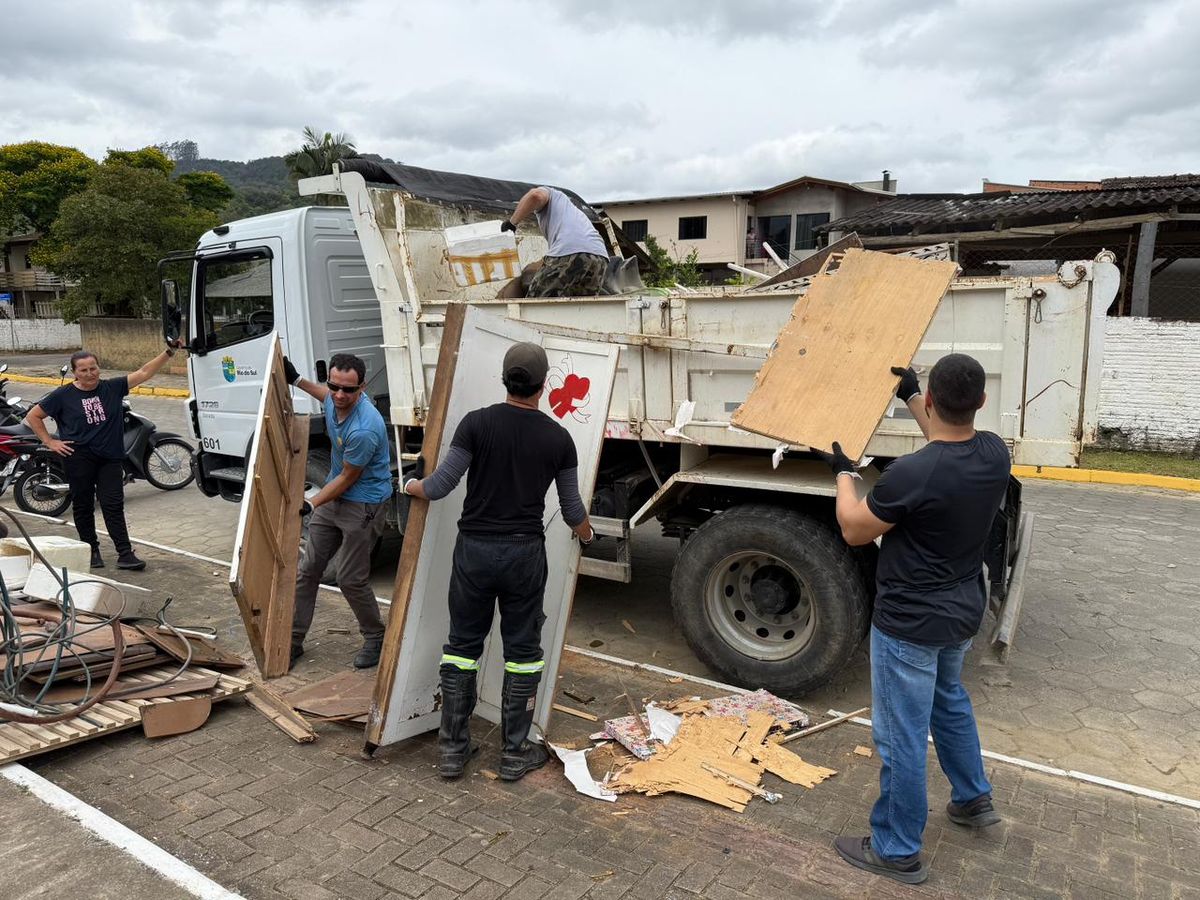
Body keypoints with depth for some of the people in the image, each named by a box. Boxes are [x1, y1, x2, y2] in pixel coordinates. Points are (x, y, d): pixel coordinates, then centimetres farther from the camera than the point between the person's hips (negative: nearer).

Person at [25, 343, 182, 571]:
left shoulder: (112, 388, 2)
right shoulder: (63, 395, -2)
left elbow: (143, 373, -4)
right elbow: (33, 417, 7)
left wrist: (169, 352, -12)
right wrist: (50, 442, 0)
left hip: (110, 458, 1)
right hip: (78, 458, -1)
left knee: (113, 505, 0)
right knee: (83, 506, 9)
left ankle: (125, 554, -2)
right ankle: (91, 550, 23)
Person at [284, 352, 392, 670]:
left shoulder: (364, 429, -31)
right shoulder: (335, 400, -6)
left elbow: (347, 479, -18)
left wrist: (310, 505, -15)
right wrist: (297, 381, 22)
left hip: (363, 506, -8)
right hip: (333, 495, 8)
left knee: (350, 579, -1)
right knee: (308, 570, 9)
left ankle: (375, 638, 22)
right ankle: (294, 639, 21)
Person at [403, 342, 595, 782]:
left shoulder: (477, 423, -7)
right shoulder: (558, 438, -2)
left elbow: (439, 486, -6)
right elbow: (572, 509, 7)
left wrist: (411, 486, 17)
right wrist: (586, 533, 29)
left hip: (474, 549, 0)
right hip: (525, 553, 0)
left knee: (463, 646, 13)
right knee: (522, 651, 11)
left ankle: (452, 748, 20)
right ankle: (514, 753, 19)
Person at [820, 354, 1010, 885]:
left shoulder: (910, 475, -30)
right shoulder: (995, 454, -8)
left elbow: (853, 531, -13)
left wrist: (843, 473, 2)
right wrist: (909, 397, 25)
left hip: (910, 622, -8)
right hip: (963, 611, 8)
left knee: (901, 736, 7)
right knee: (949, 700, 32)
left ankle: (897, 852, 23)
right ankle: (973, 799, 49)